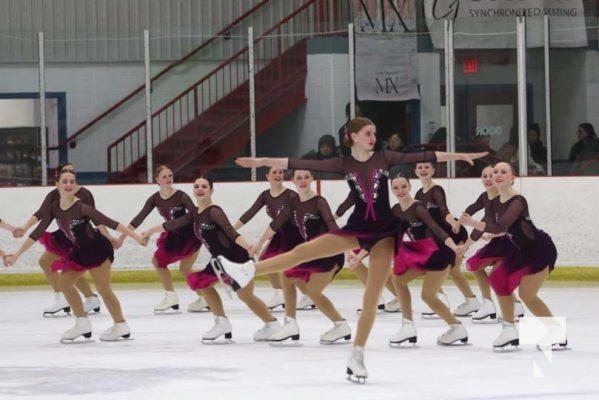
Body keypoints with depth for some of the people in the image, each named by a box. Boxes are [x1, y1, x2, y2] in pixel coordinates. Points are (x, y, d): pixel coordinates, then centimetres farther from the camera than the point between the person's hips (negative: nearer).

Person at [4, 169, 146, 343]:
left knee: (103, 288, -4)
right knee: (64, 282, 5)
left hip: (97, 249, -7)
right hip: (80, 251, 7)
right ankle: (82, 323, 12)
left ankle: (121, 325, 9)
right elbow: (38, 232, 0)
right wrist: (16, 255, 0)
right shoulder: (54, 208, -5)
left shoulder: (81, 207, -24)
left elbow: (108, 222, -25)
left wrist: (134, 235, -30)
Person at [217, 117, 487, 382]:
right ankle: (249, 271, -2)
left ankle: (357, 355, 4)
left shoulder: (385, 158, -1)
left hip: (384, 232, -1)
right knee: (303, 251, -7)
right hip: (357, 228, 1)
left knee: (372, 296, -1)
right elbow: (304, 165, -6)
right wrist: (263, 162, -12)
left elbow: (423, 157, -4)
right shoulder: (344, 164, -1)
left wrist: (460, 156, -9)